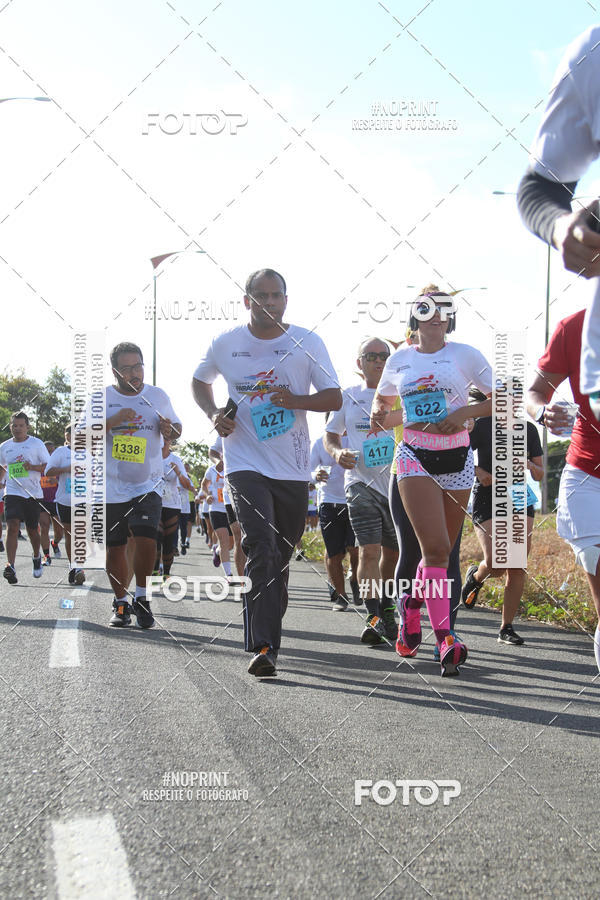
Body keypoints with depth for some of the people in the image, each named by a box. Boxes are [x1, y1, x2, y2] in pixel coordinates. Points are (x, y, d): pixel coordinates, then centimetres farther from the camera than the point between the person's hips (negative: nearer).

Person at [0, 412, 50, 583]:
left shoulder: (36, 443, -1)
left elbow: (49, 467, -3)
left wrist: (32, 467, -16)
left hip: (33, 493, -1)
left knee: (32, 530, 11)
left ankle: (37, 557, 41)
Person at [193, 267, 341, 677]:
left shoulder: (307, 342, 0)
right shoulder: (226, 344, 2)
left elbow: (334, 398, -1)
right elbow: (200, 380, 20)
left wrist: (295, 400, -19)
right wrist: (214, 414, 1)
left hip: (293, 467, 2)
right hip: (247, 462, -2)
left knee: (282, 556, 11)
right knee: (261, 550, -18)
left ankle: (268, 629, 30)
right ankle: (263, 646, -19)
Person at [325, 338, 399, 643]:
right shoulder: (348, 397, 8)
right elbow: (330, 435, 15)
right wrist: (338, 452, -6)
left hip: (398, 483, 1)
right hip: (361, 483, -1)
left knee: (393, 551, 12)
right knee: (369, 550, -14)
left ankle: (386, 608, 32)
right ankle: (373, 617, -12)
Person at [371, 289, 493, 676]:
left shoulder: (465, 355, 2)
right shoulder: (399, 359, 9)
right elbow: (383, 399, 26)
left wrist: (465, 412, -14)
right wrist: (380, 415, 3)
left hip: (457, 459, 1)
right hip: (415, 458, -1)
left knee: (443, 549, 8)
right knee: (435, 546, -16)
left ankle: (413, 604, 35)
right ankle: (445, 638, -17)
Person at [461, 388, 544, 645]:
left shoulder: (528, 429, 9)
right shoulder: (482, 425, -2)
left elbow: (540, 475, 12)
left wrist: (528, 464, -9)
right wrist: (477, 471, -16)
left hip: (520, 501, 4)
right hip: (487, 501, -3)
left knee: (517, 566, -5)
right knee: (495, 564, -16)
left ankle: (506, 628, 6)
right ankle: (476, 575, 22)